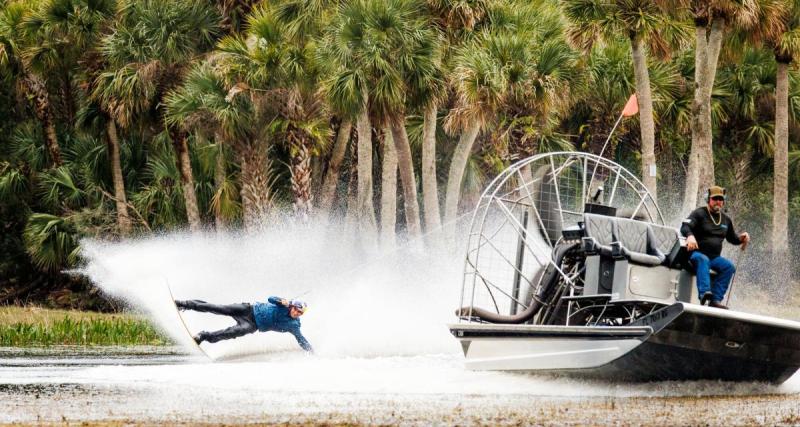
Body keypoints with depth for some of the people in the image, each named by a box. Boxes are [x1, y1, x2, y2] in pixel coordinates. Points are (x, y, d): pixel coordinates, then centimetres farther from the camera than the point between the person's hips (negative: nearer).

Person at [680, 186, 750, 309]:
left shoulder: (725, 219, 18)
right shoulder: (699, 214, 0)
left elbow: (732, 238, 30)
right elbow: (685, 227, -16)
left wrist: (741, 238, 6)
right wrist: (690, 235, -40)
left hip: (714, 257, 5)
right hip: (697, 253, -5)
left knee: (729, 266, -23)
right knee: (703, 260, -39)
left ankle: (715, 299, -30)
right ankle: (704, 293, -56)